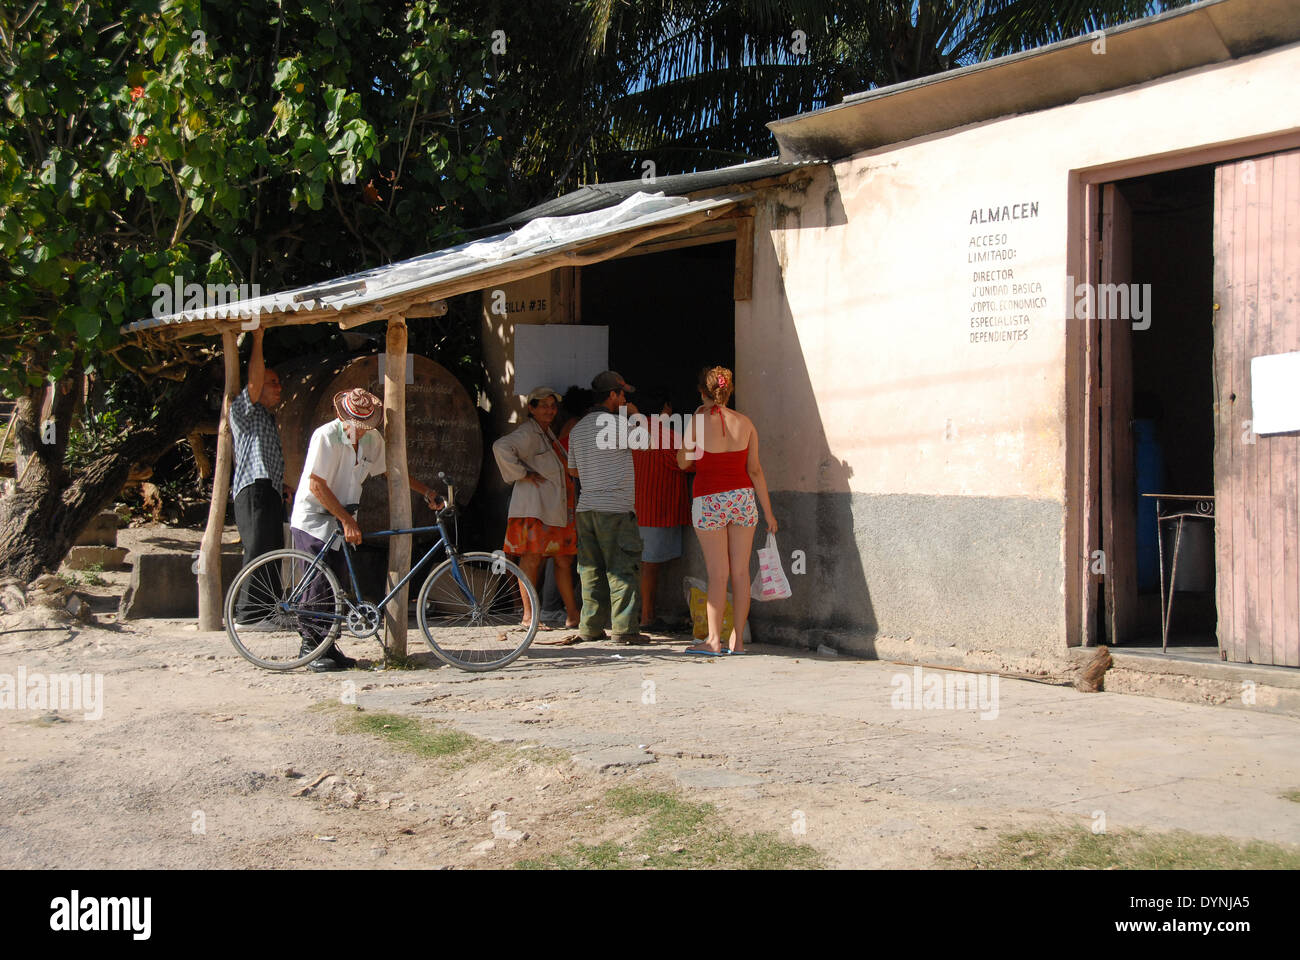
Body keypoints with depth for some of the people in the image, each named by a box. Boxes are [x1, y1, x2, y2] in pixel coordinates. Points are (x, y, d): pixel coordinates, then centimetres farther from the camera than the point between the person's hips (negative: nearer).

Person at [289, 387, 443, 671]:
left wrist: (428, 493, 9)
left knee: (338, 584, 3)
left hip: (340, 520, 6)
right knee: (319, 583, -10)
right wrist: (348, 520, -19)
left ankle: (325, 646, 12)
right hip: (313, 519, -6)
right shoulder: (326, 436, -19)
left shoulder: (372, 438, 1)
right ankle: (312, 647, -1)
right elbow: (316, 485, -19)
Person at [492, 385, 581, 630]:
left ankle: (572, 614, 13)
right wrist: (523, 474, -18)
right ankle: (529, 615, -1)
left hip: (557, 508, 9)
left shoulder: (548, 435, 20)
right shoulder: (527, 433, -8)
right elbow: (501, 447, -26)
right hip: (533, 508, -9)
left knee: (564, 559, 8)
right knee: (532, 559, -5)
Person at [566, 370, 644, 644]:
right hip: (615, 508, -7)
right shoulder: (616, 424, -10)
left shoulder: (577, 429, 13)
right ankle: (625, 628, -4)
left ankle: (590, 627, 12)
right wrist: (635, 414, 19)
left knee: (591, 571, 11)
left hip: (586, 508, 7)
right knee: (622, 571, -3)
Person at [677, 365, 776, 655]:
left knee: (718, 573, 0)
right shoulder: (744, 422, 1)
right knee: (741, 572, 7)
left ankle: (714, 640, 1)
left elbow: (683, 462, 4)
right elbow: (755, 470, 2)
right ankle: (738, 639, 11)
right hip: (742, 498, 3)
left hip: (709, 501, -3)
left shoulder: (698, 422, -9)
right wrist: (768, 512, 8)